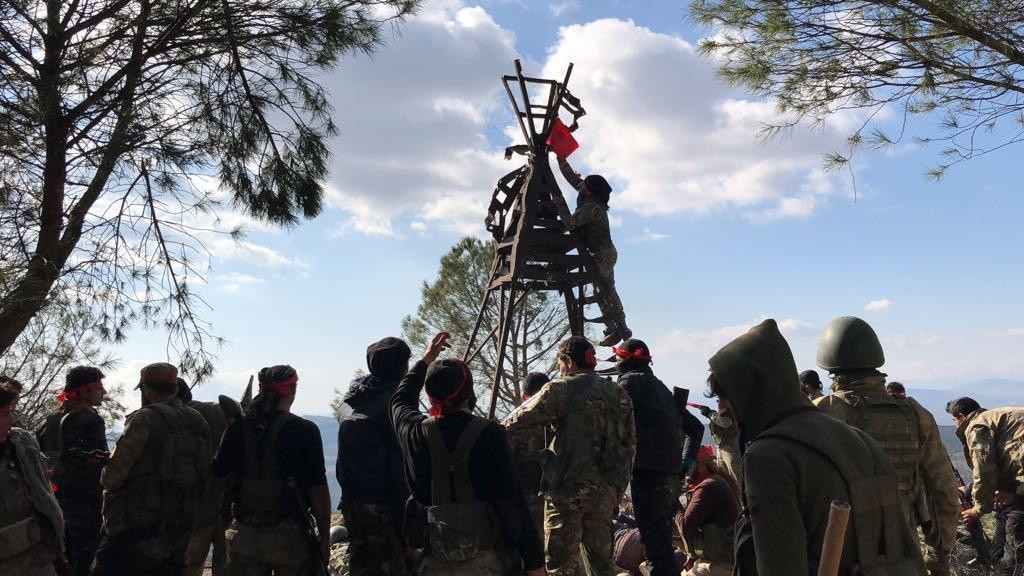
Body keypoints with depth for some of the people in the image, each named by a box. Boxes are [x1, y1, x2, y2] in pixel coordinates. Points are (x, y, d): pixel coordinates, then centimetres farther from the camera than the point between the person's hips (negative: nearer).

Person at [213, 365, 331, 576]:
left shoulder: (237, 429, 1)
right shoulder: (305, 431, -10)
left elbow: (218, 475, 8)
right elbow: (318, 489, -11)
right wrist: (325, 537, -4)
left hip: (244, 534, 4)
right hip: (290, 535, -4)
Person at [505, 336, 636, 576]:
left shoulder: (560, 389, -4)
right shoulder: (619, 394, 12)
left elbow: (522, 420, -7)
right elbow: (630, 443, 13)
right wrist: (619, 486, 17)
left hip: (567, 488, -5)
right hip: (605, 490, 6)